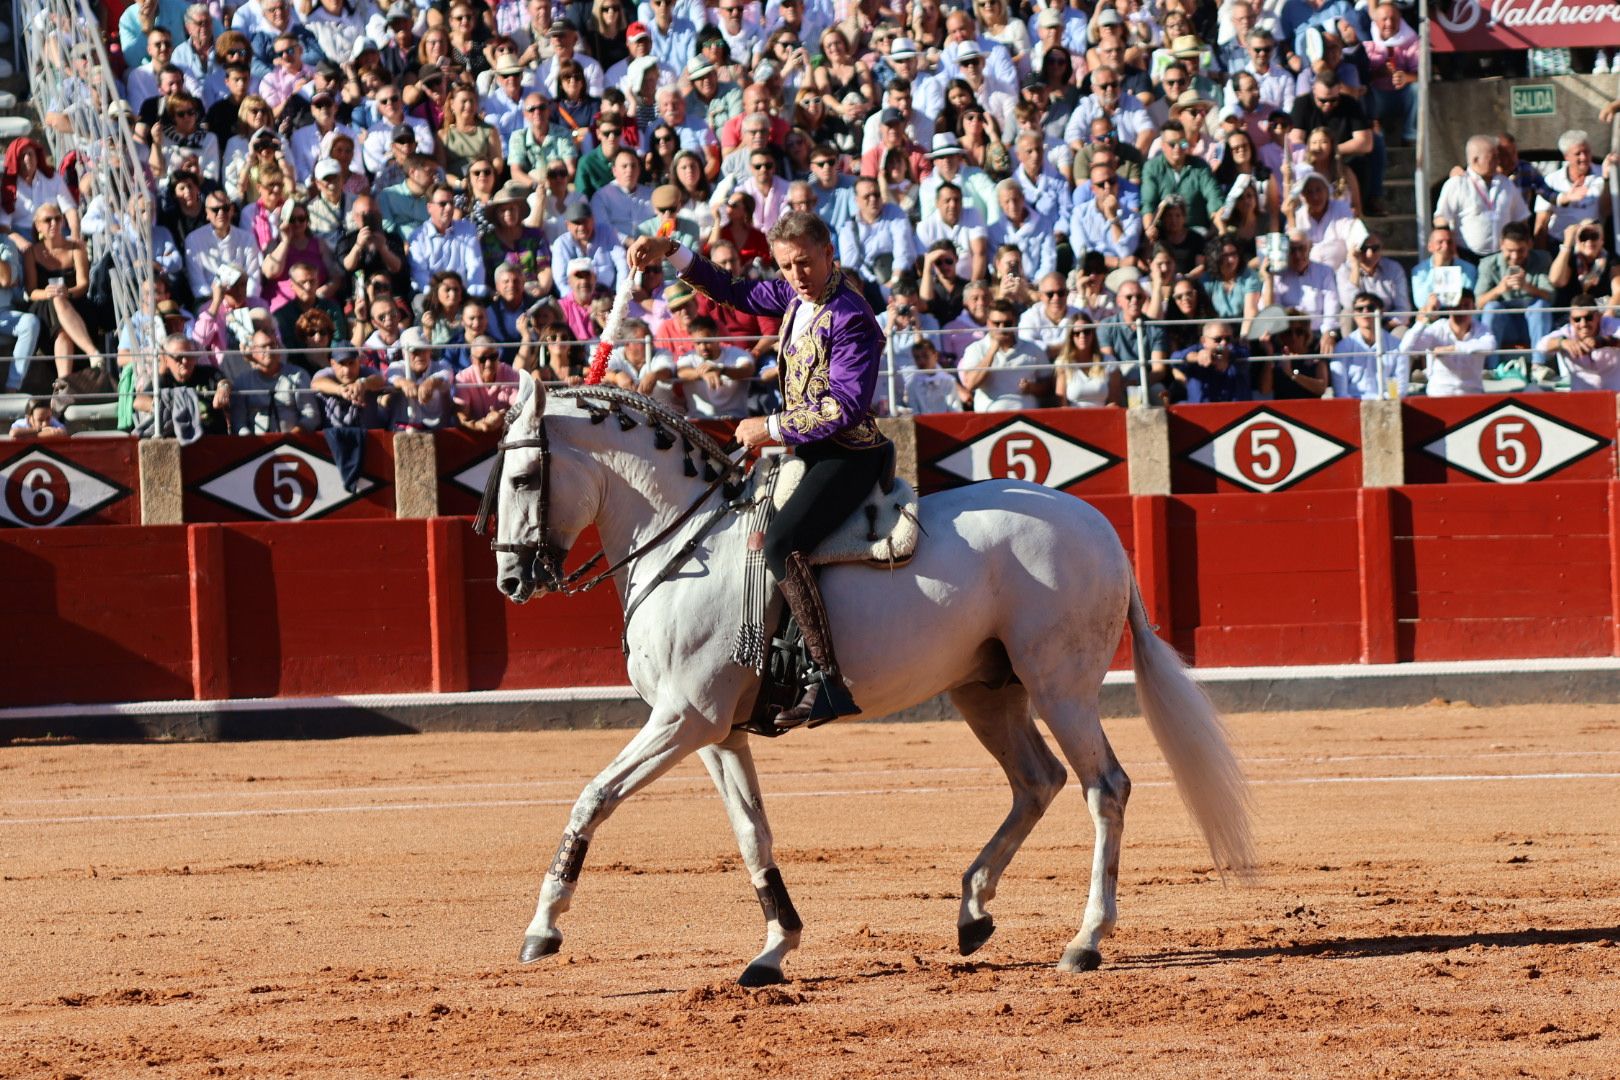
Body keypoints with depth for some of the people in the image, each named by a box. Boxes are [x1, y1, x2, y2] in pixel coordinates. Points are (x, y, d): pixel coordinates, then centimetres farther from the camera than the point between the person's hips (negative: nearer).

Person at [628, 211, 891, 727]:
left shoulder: (850, 317, -19)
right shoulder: (795, 296, 7)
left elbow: (845, 409, -24)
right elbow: (737, 293, 23)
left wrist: (772, 429, -17)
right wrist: (670, 254, 13)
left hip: (848, 456, -10)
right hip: (809, 452, 10)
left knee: (780, 544, -30)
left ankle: (829, 680, -36)